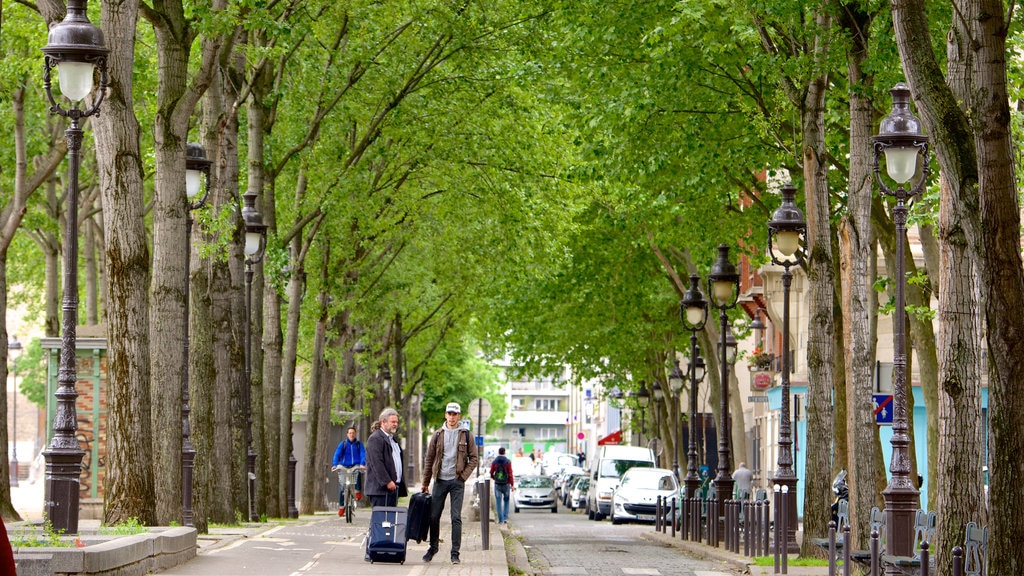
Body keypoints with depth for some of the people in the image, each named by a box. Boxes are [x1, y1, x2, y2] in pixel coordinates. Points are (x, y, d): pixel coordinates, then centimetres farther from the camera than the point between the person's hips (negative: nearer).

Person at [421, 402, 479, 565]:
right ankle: (433, 547, 22)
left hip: (457, 481, -2)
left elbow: (474, 458, 7)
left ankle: (455, 553, -3)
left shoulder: (465, 435, 4)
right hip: (440, 480, 2)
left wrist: (464, 475, -5)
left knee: (456, 518, -6)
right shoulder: (437, 435, 7)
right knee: (434, 516, 5)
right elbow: (429, 459, 10)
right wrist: (425, 483, 9)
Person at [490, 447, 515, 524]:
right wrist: (512, 485, -6)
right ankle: (505, 518, 5)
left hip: (497, 484, 1)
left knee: (498, 502, 5)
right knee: (506, 501, 13)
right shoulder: (508, 462, -7)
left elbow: (491, 474, 3)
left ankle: (500, 519, 1)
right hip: (506, 484, -1)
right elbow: (510, 474, -10)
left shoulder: (494, 462, -1)